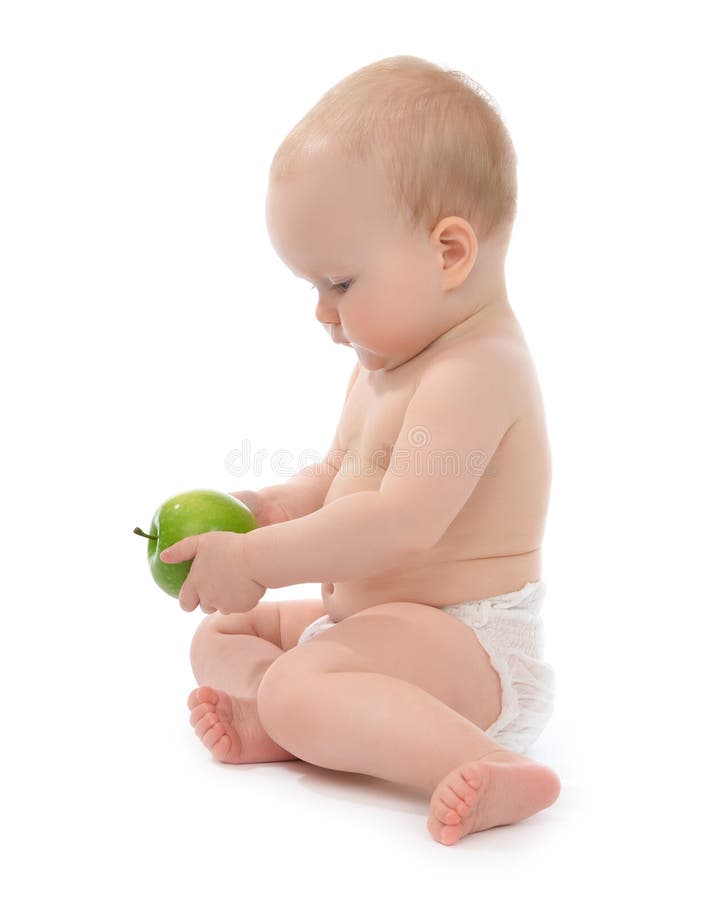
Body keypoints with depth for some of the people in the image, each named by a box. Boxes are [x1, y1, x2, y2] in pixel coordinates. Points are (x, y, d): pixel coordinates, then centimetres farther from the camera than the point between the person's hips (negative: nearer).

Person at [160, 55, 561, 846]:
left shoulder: (475, 371, -22)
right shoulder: (385, 365, 12)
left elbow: (403, 524, -31)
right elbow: (334, 481, 20)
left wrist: (258, 559, -23)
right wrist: (257, 510, 0)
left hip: (465, 641, -11)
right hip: (362, 614, 11)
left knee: (300, 687, -32)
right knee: (219, 637, 12)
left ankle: (481, 767, -34)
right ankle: (269, 719, -16)